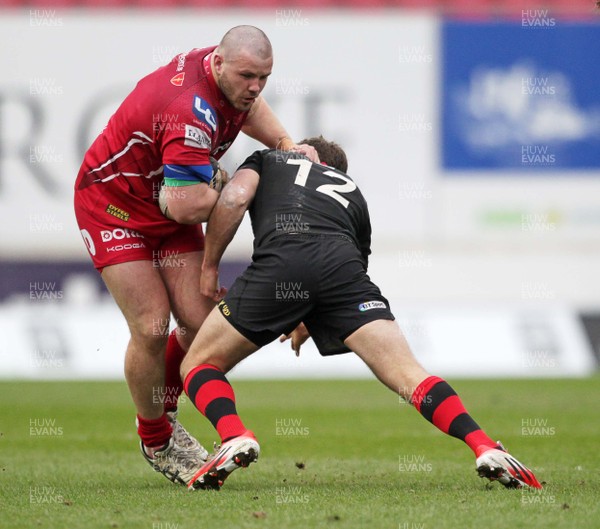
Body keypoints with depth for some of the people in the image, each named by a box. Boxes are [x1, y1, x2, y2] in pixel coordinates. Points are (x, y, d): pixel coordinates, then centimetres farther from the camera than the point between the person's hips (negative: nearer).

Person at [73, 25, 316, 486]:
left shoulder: (224, 73, -9)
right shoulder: (192, 113, -37)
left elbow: (248, 109, 17)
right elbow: (186, 206, -37)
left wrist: (285, 144, 0)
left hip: (165, 202, 8)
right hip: (112, 202, -8)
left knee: (200, 322, -4)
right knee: (151, 329, -12)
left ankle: (164, 411, 23)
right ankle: (155, 441, 10)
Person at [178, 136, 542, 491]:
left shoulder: (267, 160, 34)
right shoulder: (353, 193, 40)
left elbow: (236, 197, 11)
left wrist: (210, 267, 20)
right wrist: (307, 326, 53)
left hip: (278, 264, -2)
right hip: (341, 263, 2)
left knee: (200, 366, 14)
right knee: (409, 374, 0)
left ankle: (235, 438, -14)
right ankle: (485, 448, -20)